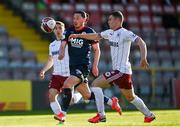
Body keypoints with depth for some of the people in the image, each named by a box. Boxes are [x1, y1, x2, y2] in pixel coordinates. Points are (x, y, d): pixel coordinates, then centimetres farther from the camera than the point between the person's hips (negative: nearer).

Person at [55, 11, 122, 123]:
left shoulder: (89, 32, -5)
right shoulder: (69, 31, 8)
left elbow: (97, 49, 0)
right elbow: (63, 45, 1)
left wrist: (95, 66, -8)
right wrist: (61, 53, -22)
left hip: (83, 66, -6)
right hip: (73, 66, 6)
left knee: (67, 84, -26)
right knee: (87, 95, 13)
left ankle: (63, 113, -20)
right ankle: (111, 102, 33)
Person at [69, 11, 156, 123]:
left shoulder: (125, 33, -14)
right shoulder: (110, 33, 12)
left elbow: (141, 42, -23)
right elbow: (96, 36, 27)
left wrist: (143, 58, -37)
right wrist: (78, 36, 28)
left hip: (121, 70, -9)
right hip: (117, 70, 9)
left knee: (96, 84, -9)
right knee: (131, 97, 17)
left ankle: (101, 115, -9)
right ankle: (149, 115, 27)